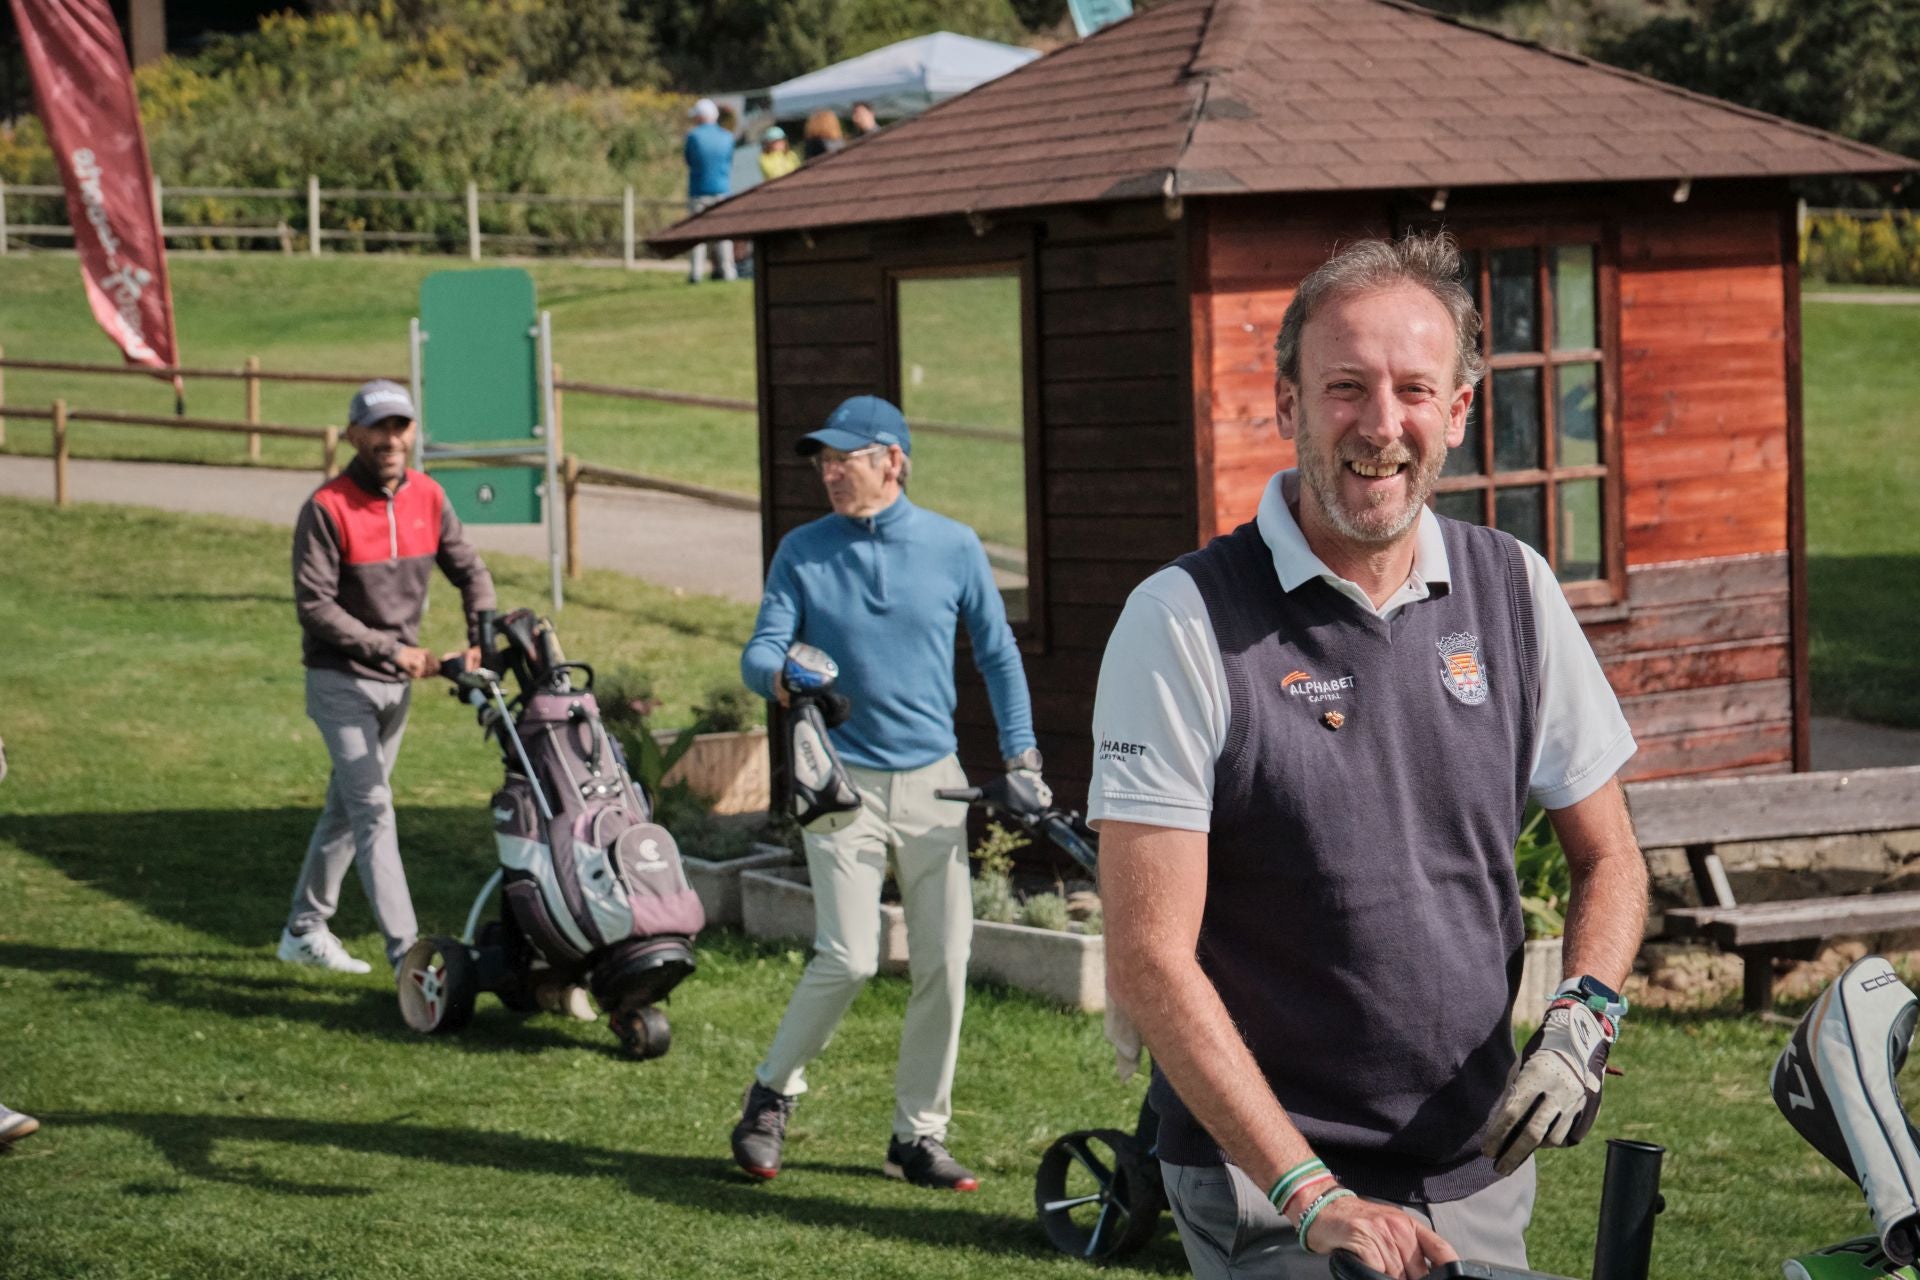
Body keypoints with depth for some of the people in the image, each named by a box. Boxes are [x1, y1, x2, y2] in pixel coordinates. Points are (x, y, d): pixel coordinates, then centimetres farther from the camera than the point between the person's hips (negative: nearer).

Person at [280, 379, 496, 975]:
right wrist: (393, 650, -22)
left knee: (347, 809, 16)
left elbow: (470, 573, 8)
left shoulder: (428, 498, 1)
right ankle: (406, 952, -16)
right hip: (341, 681, -6)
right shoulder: (327, 508, -17)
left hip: (398, 682, 6)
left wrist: (481, 644, -9)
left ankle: (304, 930, 29)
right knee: (373, 813, -12)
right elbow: (314, 605, -19)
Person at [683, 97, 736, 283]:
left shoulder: (693, 135, -7)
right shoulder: (727, 137, 2)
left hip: (698, 190, -2)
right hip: (722, 190, 2)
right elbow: (730, 162, 11)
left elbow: (689, 160, 3)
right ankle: (727, 271, 2)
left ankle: (696, 272, -1)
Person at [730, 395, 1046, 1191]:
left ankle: (919, 1135, 14)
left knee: (943, 963, 1)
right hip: (842, 781, -2)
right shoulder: (802, 552, 2)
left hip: (934, 782, 2)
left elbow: (997, 653, 11)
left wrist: (1020, 758, 6)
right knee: (847, 959, -12)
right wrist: (781, 677, -27)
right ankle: (770, 1097, 10)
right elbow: (760, 651, -3)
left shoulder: (953, 547, 4)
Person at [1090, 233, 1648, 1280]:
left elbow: (1607, 859, 13)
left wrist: (1582, 1015, -8)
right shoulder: (1184, 619, -12)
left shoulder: (1513, 589, 2)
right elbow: (1149, 960, -15)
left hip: (1480, 1171, 4)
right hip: (1263, 1186, -4)